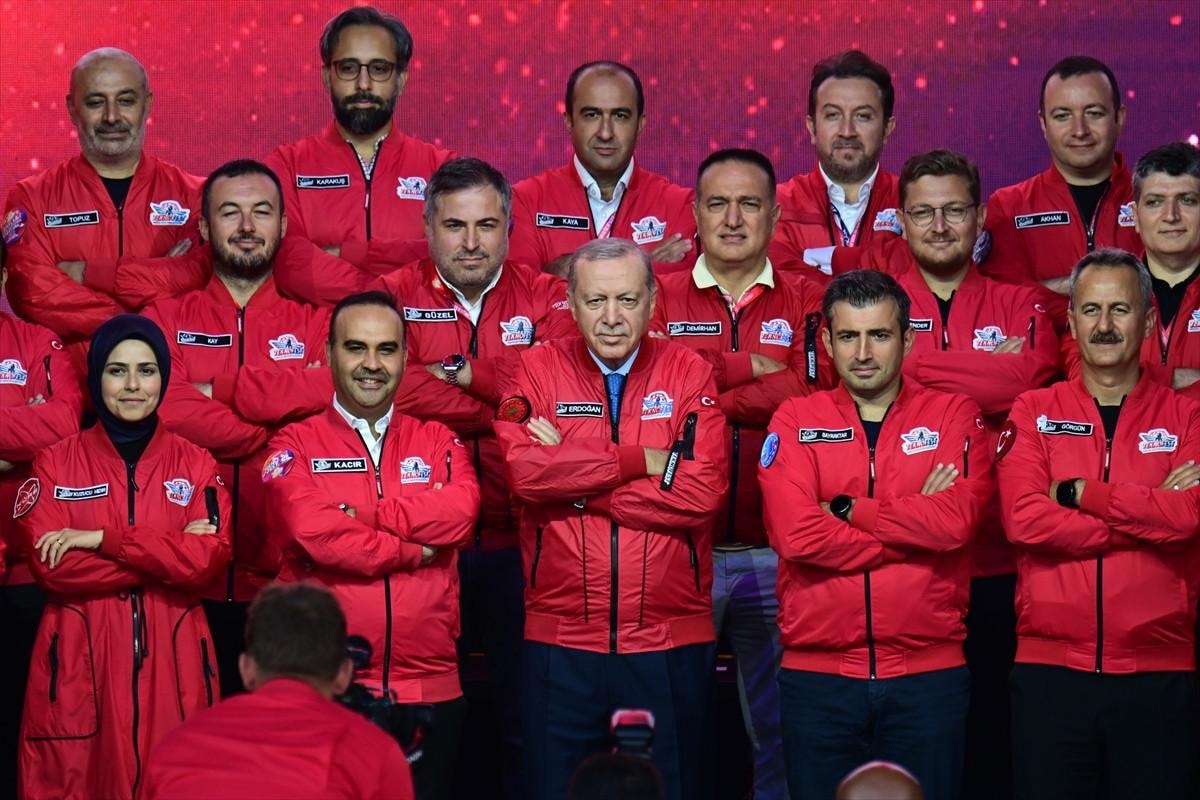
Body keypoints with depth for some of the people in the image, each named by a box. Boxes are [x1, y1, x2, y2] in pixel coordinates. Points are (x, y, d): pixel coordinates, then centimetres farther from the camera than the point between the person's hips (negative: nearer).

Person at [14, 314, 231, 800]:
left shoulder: (195, 465, 9)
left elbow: (207, 559, -6)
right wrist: (166, 553, -9)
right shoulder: (56, 464, 6)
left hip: (172, 662, 1)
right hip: (80, 661, -1)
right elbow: (51, 566, -7)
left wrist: (104, 539, -12)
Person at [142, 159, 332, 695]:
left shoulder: (315, 323, 10)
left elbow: (331, 389, -12)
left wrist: (219, 387, -8)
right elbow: (167, 410, -10)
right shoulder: (165, 321, 8)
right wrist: (275, 434, -7)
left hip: (288, 585, 0)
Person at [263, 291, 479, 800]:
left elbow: (460, 511, -9)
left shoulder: (438, 443, 12)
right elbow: (310, 530, -15)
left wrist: (352, 512, -11)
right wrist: (413, 550, -8)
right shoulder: (296, 446, 3)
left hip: (428, 689, 3)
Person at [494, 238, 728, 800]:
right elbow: (523, 470, -14)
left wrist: (572, 479, -11)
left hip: (670, 643, 0)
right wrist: (641, 461, -14)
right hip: (561, 641, 0)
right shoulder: (539, 369, 4)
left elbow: (702, 491, -12)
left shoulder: (688, 373, 2)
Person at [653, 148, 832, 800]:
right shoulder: (659, 296, 8)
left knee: (781, 727, 7)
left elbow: (813, 387, -11)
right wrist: (750, 367, -13)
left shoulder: (806, 302, 7)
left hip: (775, 552, 0)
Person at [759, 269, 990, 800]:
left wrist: (847, 510, -8)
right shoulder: (795, 421, 4)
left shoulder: (954, 416, 4)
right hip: (818, 673, 0)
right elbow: (795, 534, -12)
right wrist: (915, 523, -9)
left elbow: (956, 519, -13)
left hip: (928, 673, 0)